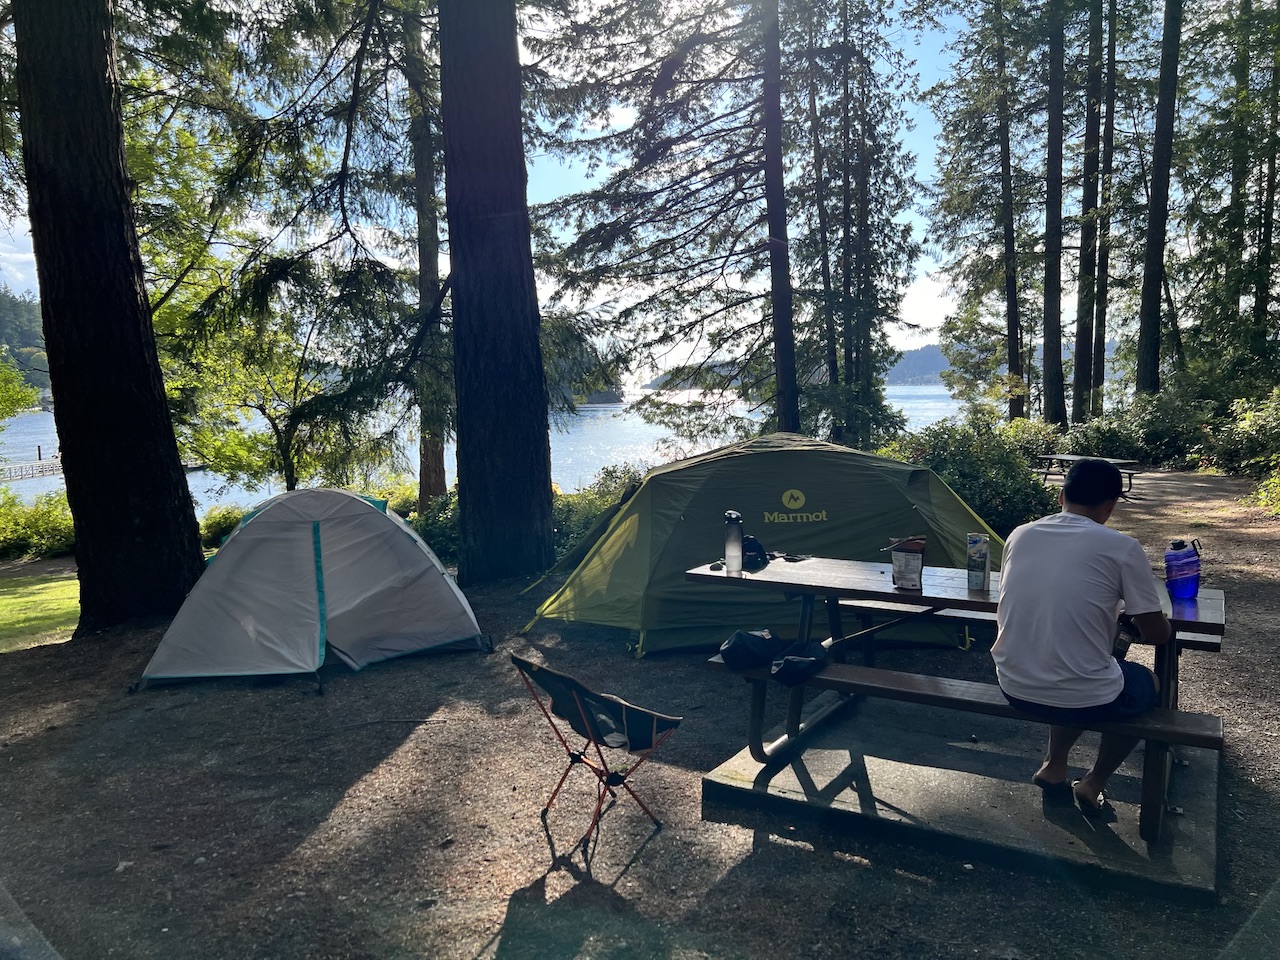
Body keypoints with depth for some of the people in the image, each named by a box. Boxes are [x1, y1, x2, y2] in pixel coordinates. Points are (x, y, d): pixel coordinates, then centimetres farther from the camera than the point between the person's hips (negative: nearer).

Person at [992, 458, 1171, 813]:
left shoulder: (1020, 535, 2)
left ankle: (1053, 767, 30)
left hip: (1013, 687, 4)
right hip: (1083, 699, -4)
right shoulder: (1122, 547, -11)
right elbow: (1157, 635, -2)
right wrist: (1133, 618, 21)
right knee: (1149, 686, 29)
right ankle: (1093, 783, 30)